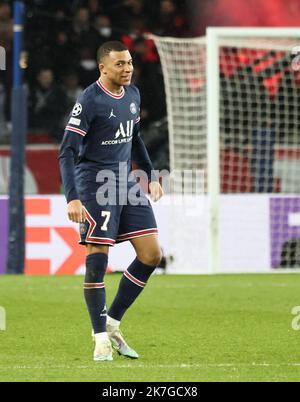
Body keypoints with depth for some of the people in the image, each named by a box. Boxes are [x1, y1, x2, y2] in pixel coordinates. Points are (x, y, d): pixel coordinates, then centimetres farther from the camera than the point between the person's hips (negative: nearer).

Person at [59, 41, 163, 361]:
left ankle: (112, 323, 13)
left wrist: (151, 176, 21)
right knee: (97, 260, -9)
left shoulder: (132, 95, 10)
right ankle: (101, 338, 1)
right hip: (95, 185, -7)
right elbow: (67, 151, -16)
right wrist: (72, 198, -24)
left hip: (126, 184, 8)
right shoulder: (89, 101, -13)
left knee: (151, 255, 2)